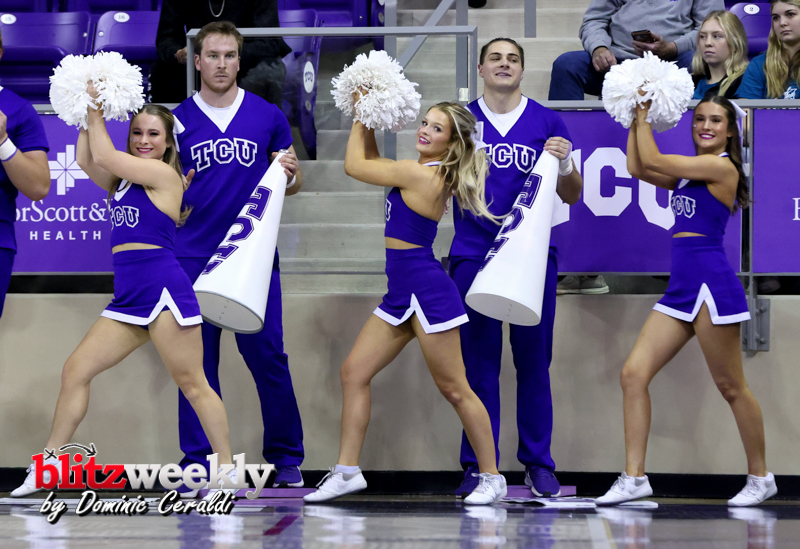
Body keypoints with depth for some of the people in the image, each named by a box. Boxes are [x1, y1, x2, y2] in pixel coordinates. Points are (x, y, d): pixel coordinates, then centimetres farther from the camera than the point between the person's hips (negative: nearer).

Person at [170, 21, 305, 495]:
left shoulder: (268, 117, 7)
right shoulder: (178, 120, 7)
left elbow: (292, 184, 12)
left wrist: (289, 174, -10)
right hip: (195, 257, 1)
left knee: (269, 357, -1)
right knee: (198, 362, 1)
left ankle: (287, 459, 11)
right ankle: (198, 465, 8)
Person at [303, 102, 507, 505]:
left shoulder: (421, 174, -17)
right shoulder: (431, 173, 10)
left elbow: (354, 165, -8)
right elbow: (372, 162, 24)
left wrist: (359, 122, 5)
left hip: (427, 292, -10)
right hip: (400, 294, 10)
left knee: (453, 389, -1)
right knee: (353, 372, 7)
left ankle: (491, 478, 10)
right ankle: (347, 471, 10)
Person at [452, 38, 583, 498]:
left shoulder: (548, 122, 7)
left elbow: (572, 196, 7)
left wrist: (564, 163, -12)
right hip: (473, 255, 0)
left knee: (534, 362, 2)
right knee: (479, 362, 1)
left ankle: (539, 463, 10)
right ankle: (479, 465, 7)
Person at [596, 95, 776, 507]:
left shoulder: (722, 167, -7)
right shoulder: (690, 172, 18)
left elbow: (653, 160, -8)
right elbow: (637, 168, 18)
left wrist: (644, 116, 4)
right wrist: (636, 118, 16)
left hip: (711, 284, -9)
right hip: (681, 288, 9)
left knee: (731, 387, 1)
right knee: (633, 374, -1)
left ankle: (760, 477, 15)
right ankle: (634, 478, 0)